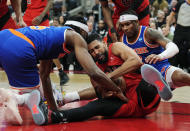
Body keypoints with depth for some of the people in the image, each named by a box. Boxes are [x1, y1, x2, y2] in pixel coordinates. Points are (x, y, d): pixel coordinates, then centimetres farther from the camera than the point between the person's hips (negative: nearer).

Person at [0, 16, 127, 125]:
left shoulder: (52, 32, 37)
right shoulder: (75, 37, 16)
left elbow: (44, 76, 42)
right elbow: (94, 72, 4)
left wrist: (54, 109, 47)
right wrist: (118, 91, 18)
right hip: (19, 50, -7)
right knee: (33, 96, 8)